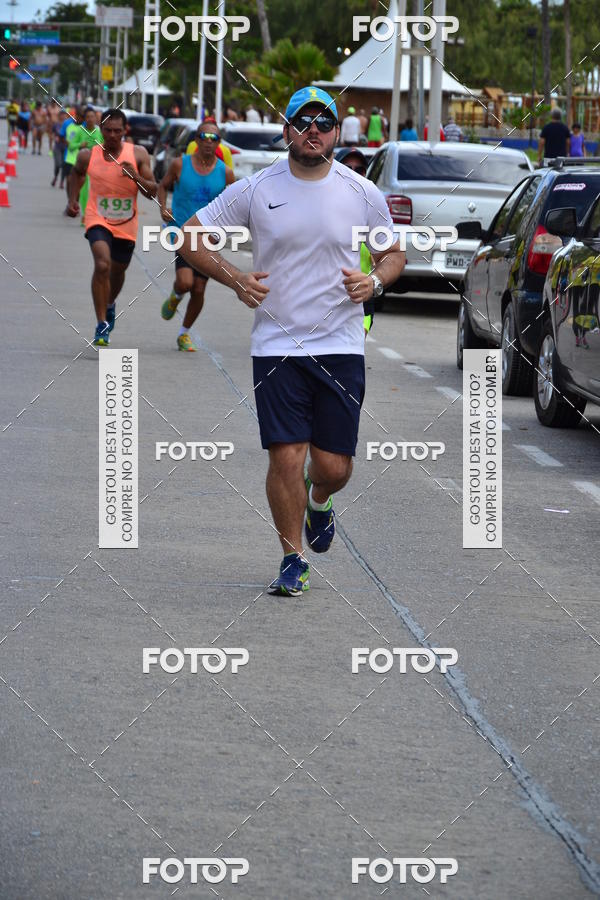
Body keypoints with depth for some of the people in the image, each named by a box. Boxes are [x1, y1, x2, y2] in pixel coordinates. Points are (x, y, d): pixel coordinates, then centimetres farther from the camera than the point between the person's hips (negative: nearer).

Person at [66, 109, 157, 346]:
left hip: (126, 224, 2)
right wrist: (72, 200, 6)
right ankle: (102, 325, -22)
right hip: (98, 220, -2)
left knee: (117, 271, 21)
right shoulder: (88, 155, -8)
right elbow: (77, 172, 17)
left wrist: (136, 177, -27)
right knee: (102, 265, -25)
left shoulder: (138, 154, -10)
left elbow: (152, 192, -10)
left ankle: (109, 305, 55)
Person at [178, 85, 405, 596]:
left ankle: (319, 501, 38)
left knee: (334, 467, 1)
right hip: (277, 344, -1)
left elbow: (394, 254, 15)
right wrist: (235, 279, -10)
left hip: (342, 347, 1)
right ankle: (293, 559, 10)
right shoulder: (256, 190, -1)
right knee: (286, 458, -9)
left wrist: (375, 281, -7)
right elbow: (190, 238, 5)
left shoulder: (363, 194, 2)